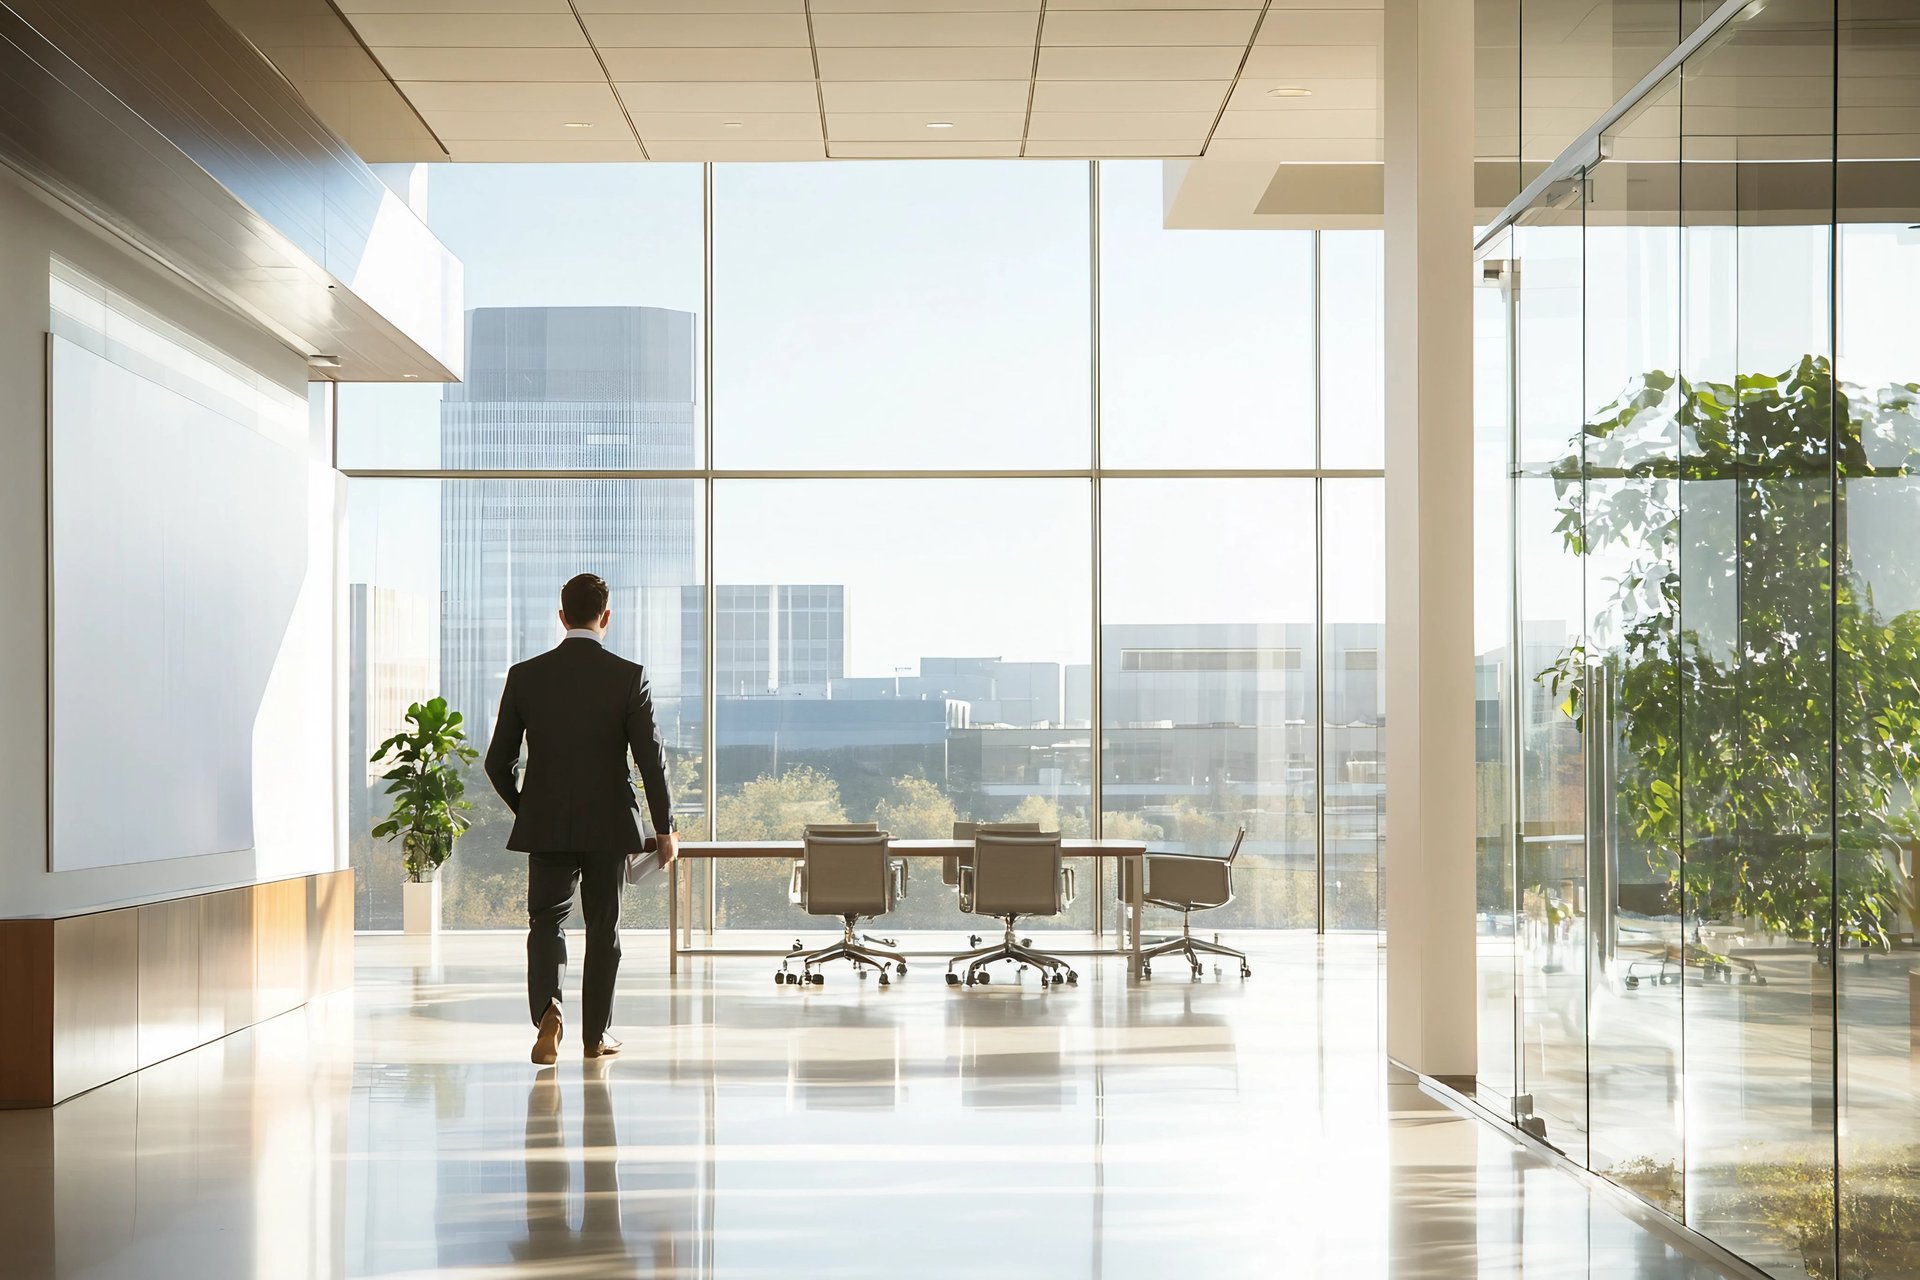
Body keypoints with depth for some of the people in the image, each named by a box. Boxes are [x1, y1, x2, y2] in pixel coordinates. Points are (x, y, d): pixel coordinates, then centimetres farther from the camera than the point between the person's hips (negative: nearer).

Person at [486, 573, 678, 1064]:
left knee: (546, 921, 8)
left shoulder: (525, 676, -2)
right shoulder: (629, 677, -8)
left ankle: (548, 1010, -17)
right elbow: (652, 759, -9)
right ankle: (595, 1033, 18)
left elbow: (498, 761, 2)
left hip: (545, 826, 1)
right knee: (603, 927, 12)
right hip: (609, 826, -1)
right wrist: (665, 828, 1)